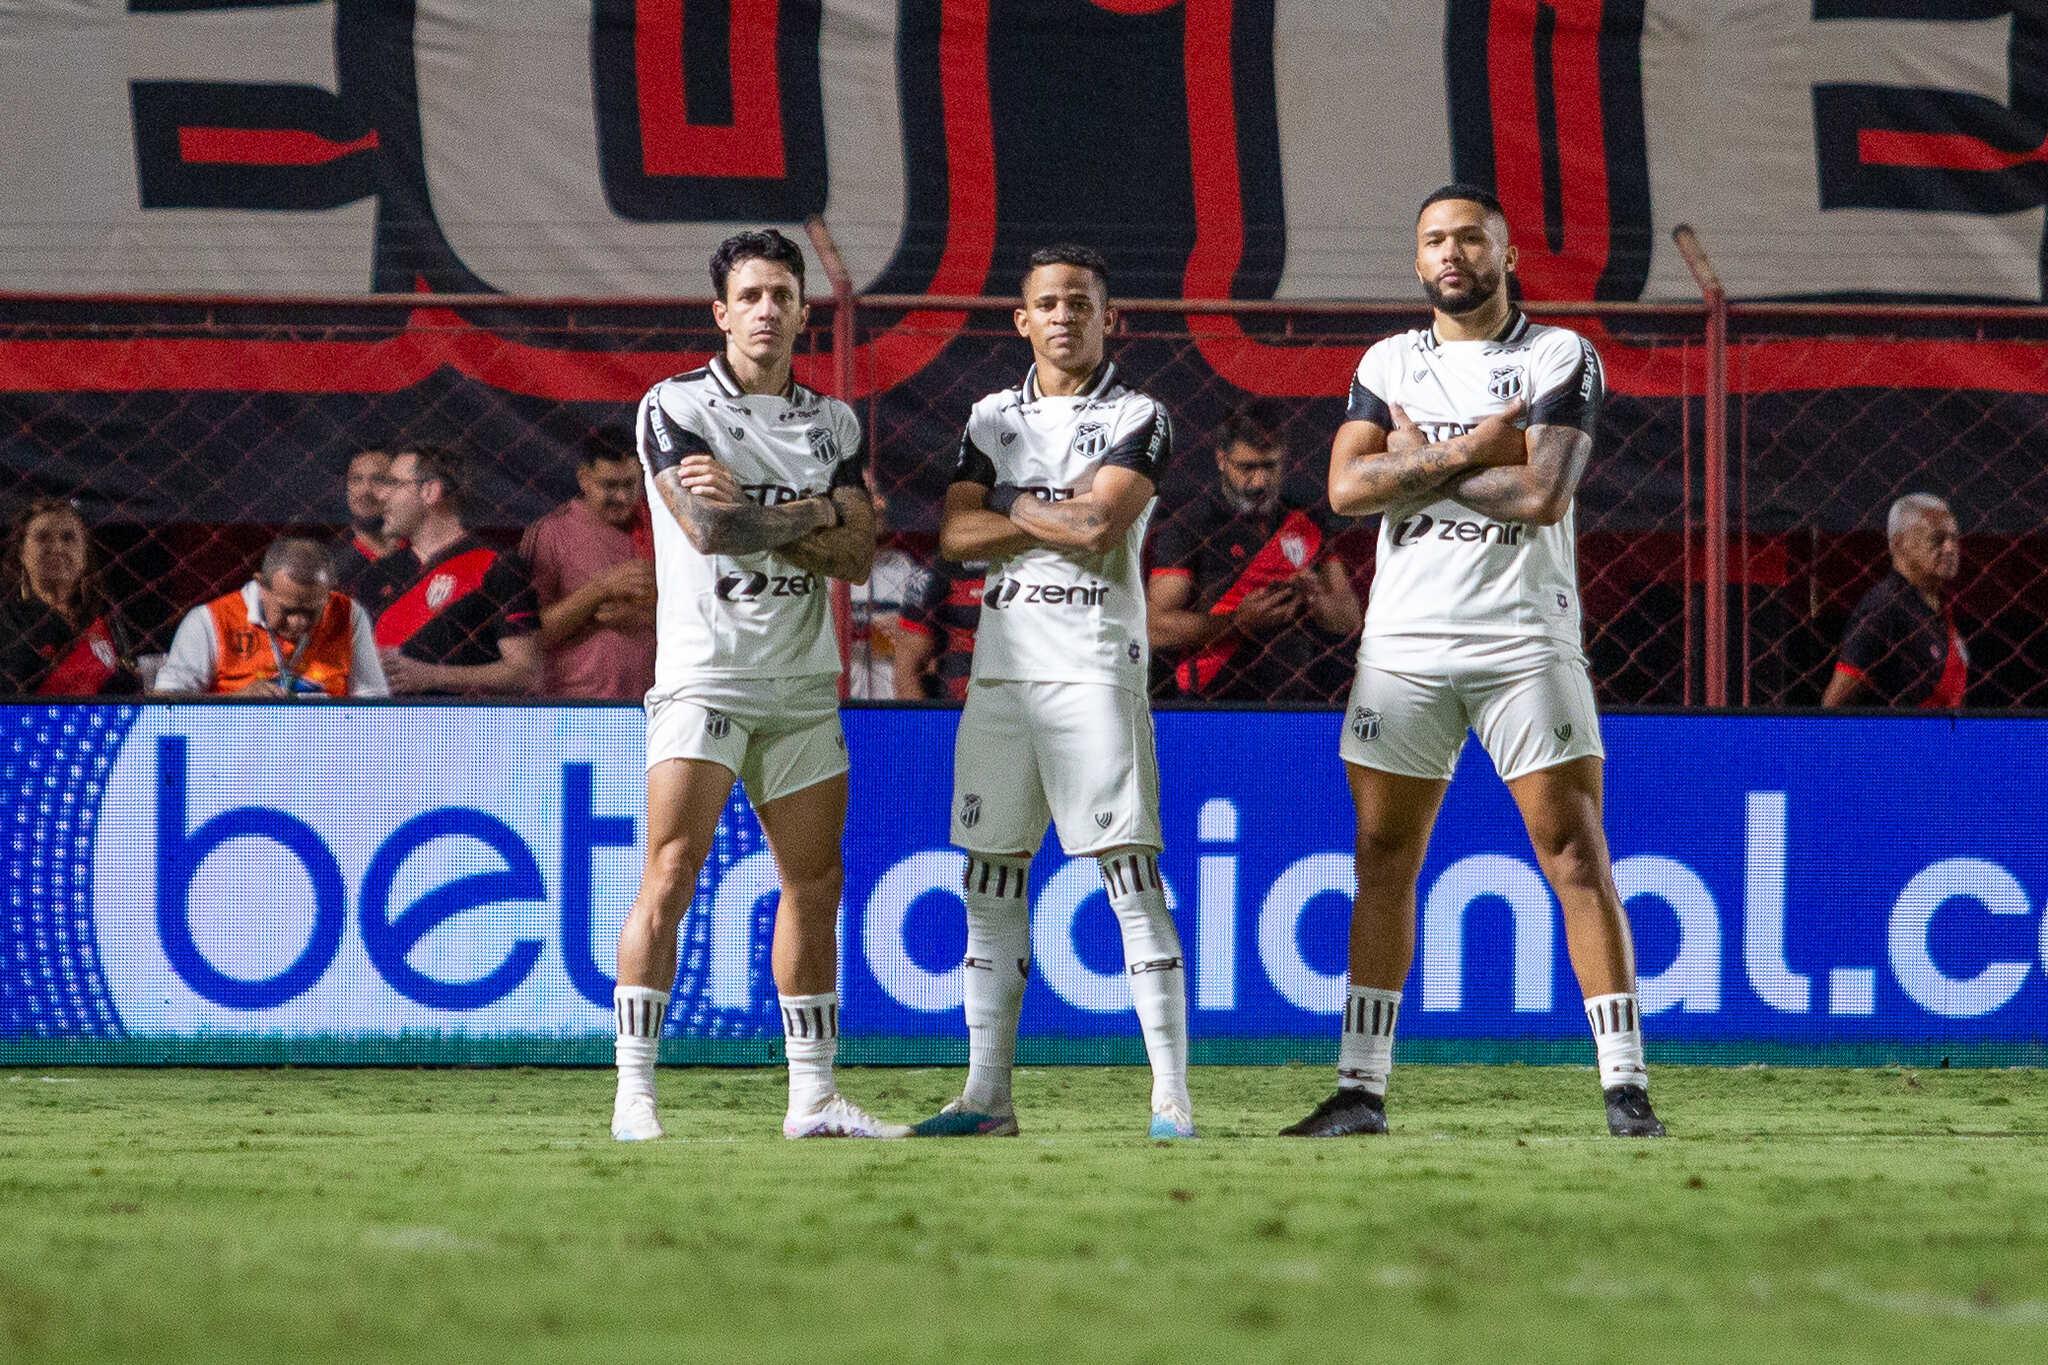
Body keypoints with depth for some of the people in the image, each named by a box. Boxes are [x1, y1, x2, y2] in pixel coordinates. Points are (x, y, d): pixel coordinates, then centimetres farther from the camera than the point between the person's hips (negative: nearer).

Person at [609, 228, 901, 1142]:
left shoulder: (834, 426, 14)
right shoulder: (674, 407, -2)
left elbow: (855, 556, 2)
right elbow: (708, 529, -16)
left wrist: (753, 511, -9)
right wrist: (810, 518, -5)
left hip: (803, 682, 6)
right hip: (704, 675, -6)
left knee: (815, 885, 7)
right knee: (672, 875, -13)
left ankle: (813, 1094, 13)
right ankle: (634, 1094, -14)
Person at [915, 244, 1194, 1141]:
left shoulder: (1136, 420, 1)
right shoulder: (993, 418, 16)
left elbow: (1100, 527, -13)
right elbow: (957, 535, 3)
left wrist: (1011, 504, 0)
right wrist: (1063, 515, -5)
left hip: (1094, 669, -5)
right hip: (1000, 665, 5)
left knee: (1130, 874, -10)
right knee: (991, 881, 5)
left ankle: (1171, 1095, -12)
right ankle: (987, 1095, 9)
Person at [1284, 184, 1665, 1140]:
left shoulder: (1561, 359, 1)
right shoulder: (1388, 365, 12)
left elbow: (1541, 495, -13)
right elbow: (1347, 488, -3)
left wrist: (1420, 458, -5)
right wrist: (1468, 453, -10)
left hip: (1524, 638, -3)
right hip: (1405, 642, 3)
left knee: (1575, 854, -7)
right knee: (1384, 861, 4)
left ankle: (1624, 1085, -7)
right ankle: (1361, 1088, 9)